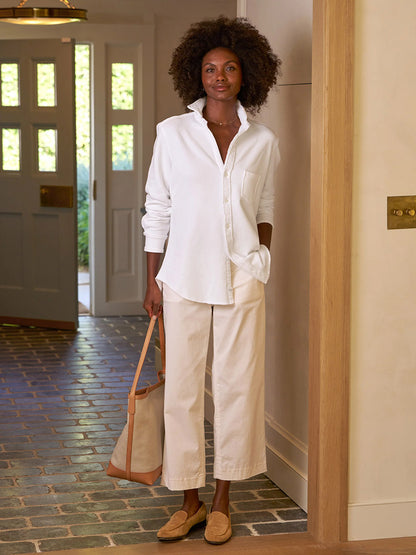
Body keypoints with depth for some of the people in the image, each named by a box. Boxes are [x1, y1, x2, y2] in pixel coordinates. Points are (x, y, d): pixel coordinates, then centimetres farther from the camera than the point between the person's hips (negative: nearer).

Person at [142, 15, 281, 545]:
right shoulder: (173, 133, 0)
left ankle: (221, 501, 18)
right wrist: (153, 280, 2)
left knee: (237, 386, 4)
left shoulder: (262, 141, 4)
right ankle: (190, 502, 16)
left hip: (241, 278, 1)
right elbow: (157, 209, 4)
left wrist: (262, 268, 11)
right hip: (184, 276, -1)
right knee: (181, 388, 3)